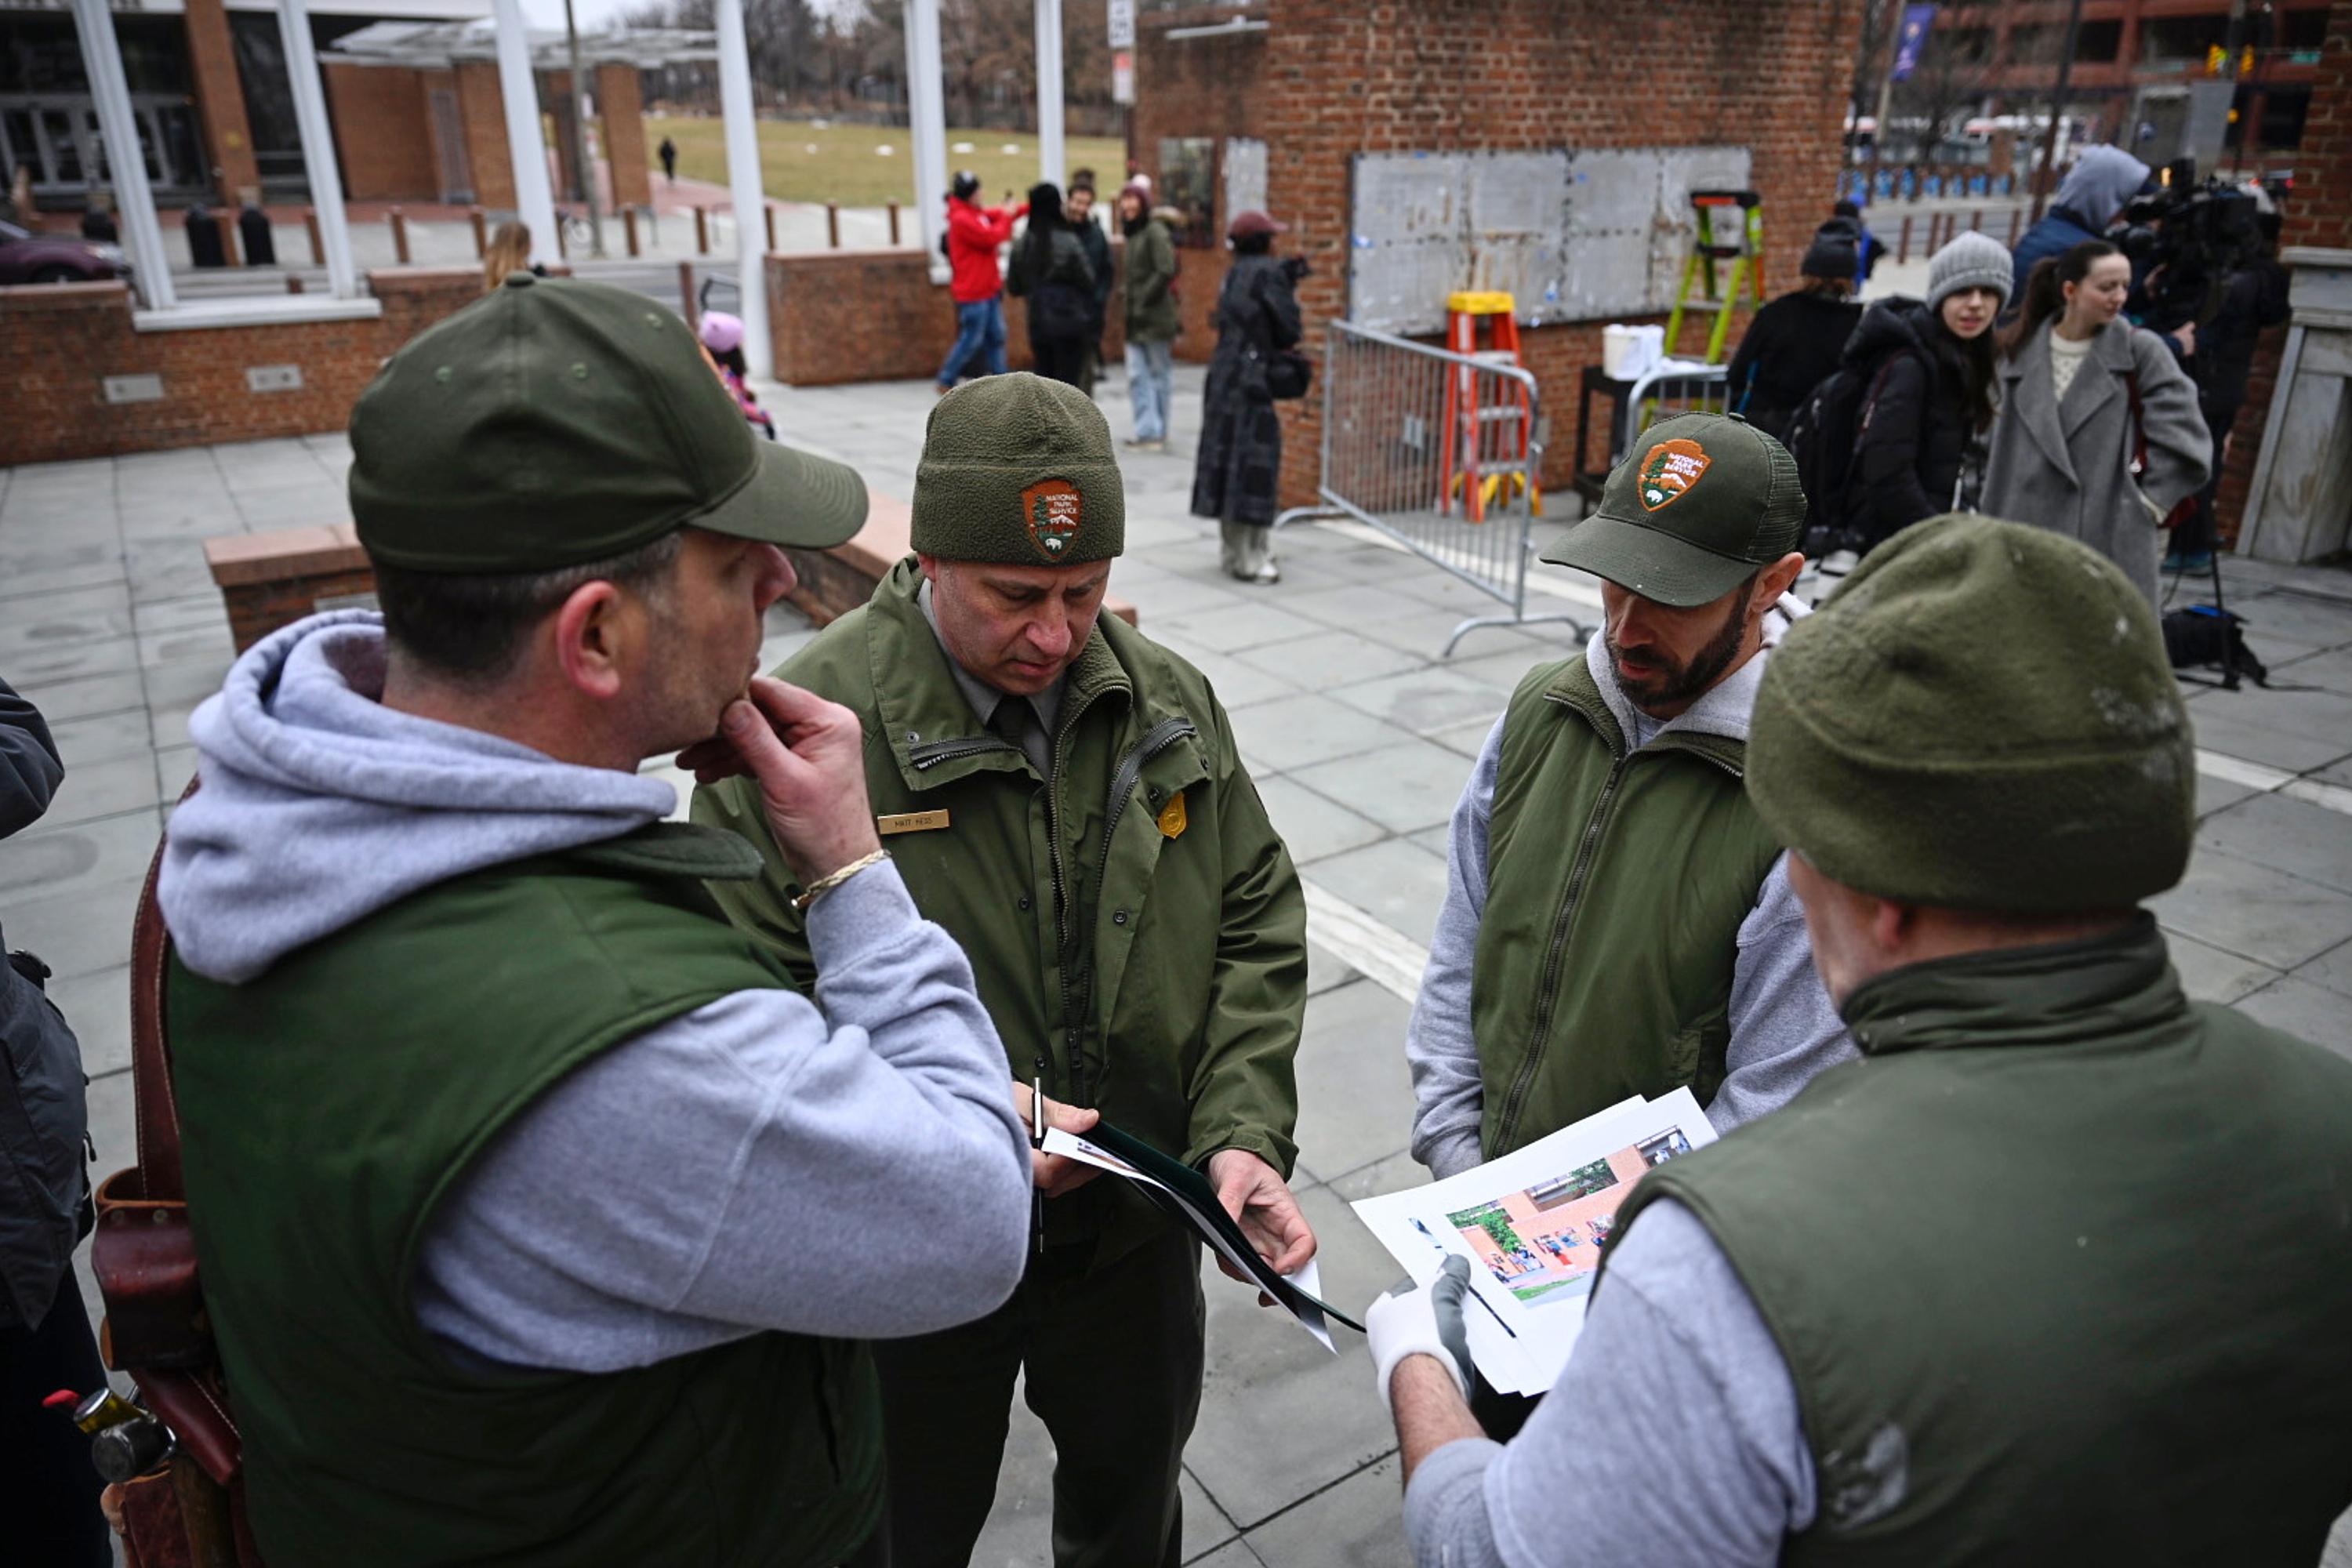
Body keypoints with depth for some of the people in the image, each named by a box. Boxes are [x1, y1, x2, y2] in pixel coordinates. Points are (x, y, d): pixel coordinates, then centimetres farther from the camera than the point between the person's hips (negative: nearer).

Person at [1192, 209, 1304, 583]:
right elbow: (1288, 331, -10)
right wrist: (1290, 293, 9)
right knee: (1254, 467, -6)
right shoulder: (1269, 273, -10)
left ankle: (1231, 550, 20)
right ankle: (1251, 560, -4)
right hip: (1252, 380, -8)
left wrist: (1286, 281, 12)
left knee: (1229, 463, 12)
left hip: (1224, 379, 8)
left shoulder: (1234, 275, 14)